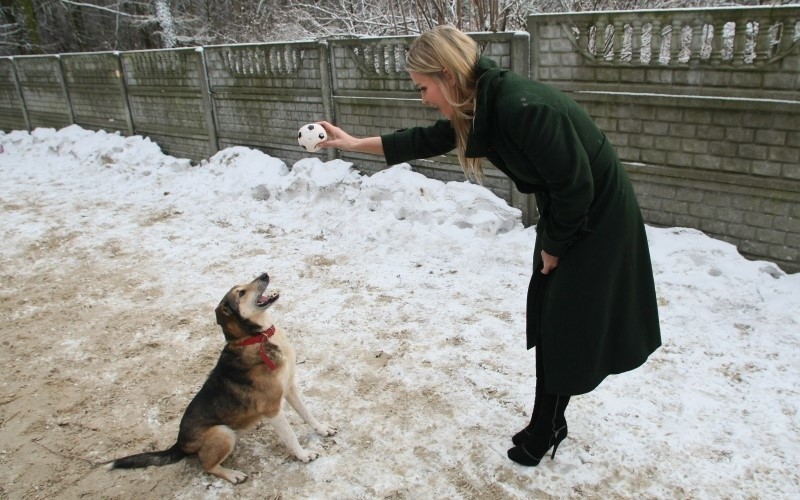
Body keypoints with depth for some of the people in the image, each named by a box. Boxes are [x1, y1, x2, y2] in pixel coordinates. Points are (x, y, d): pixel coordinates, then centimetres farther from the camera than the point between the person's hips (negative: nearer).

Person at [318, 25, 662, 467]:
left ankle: (543, 433, 22)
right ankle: (549, 424, 29)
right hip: (563, 214, 9)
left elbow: (576, 185, -26)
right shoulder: (480, 106, -4)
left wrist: (553, 246, -11)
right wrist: (354, 143, 12)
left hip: (598, 217, -8)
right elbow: (426, 141, 11)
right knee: (547, 319, 13)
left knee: (568, 327, 3)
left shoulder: (521, 107, -32)